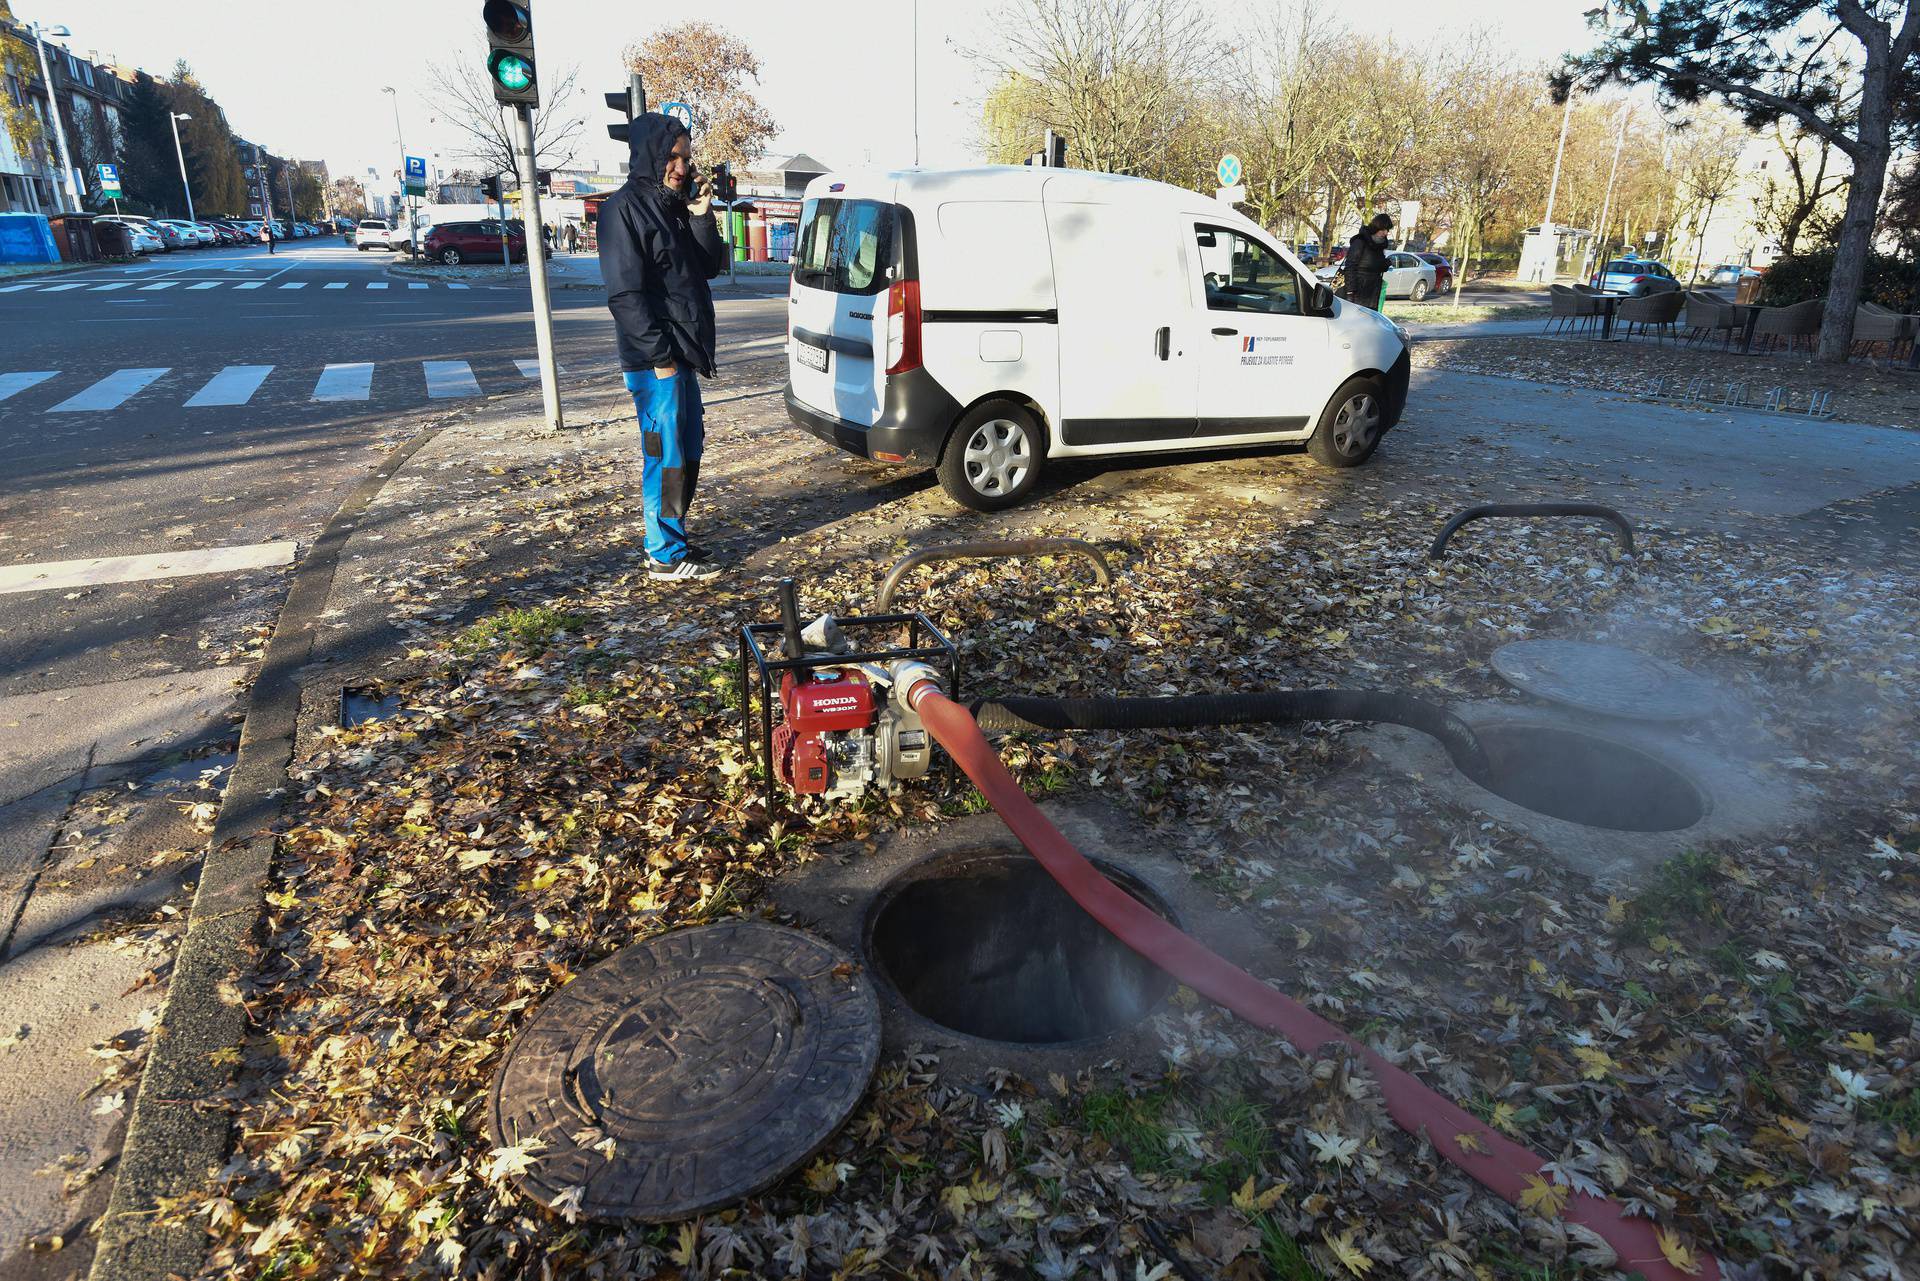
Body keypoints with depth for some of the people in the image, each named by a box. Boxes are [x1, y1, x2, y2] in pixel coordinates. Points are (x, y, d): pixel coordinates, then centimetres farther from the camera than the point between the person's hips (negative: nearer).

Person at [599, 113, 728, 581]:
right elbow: (625, 293, -16)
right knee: (666, 455, -5)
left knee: (688, 451, 15)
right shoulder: (624, 209, -10)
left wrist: (702, 217, -2)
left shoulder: (675, 206, 16)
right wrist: (660, 356, -19)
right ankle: (666, 555, 3)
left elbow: (709, 268, 13)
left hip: (681, 355, 9)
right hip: (654, 362, -9)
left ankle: (673, 535, 27)